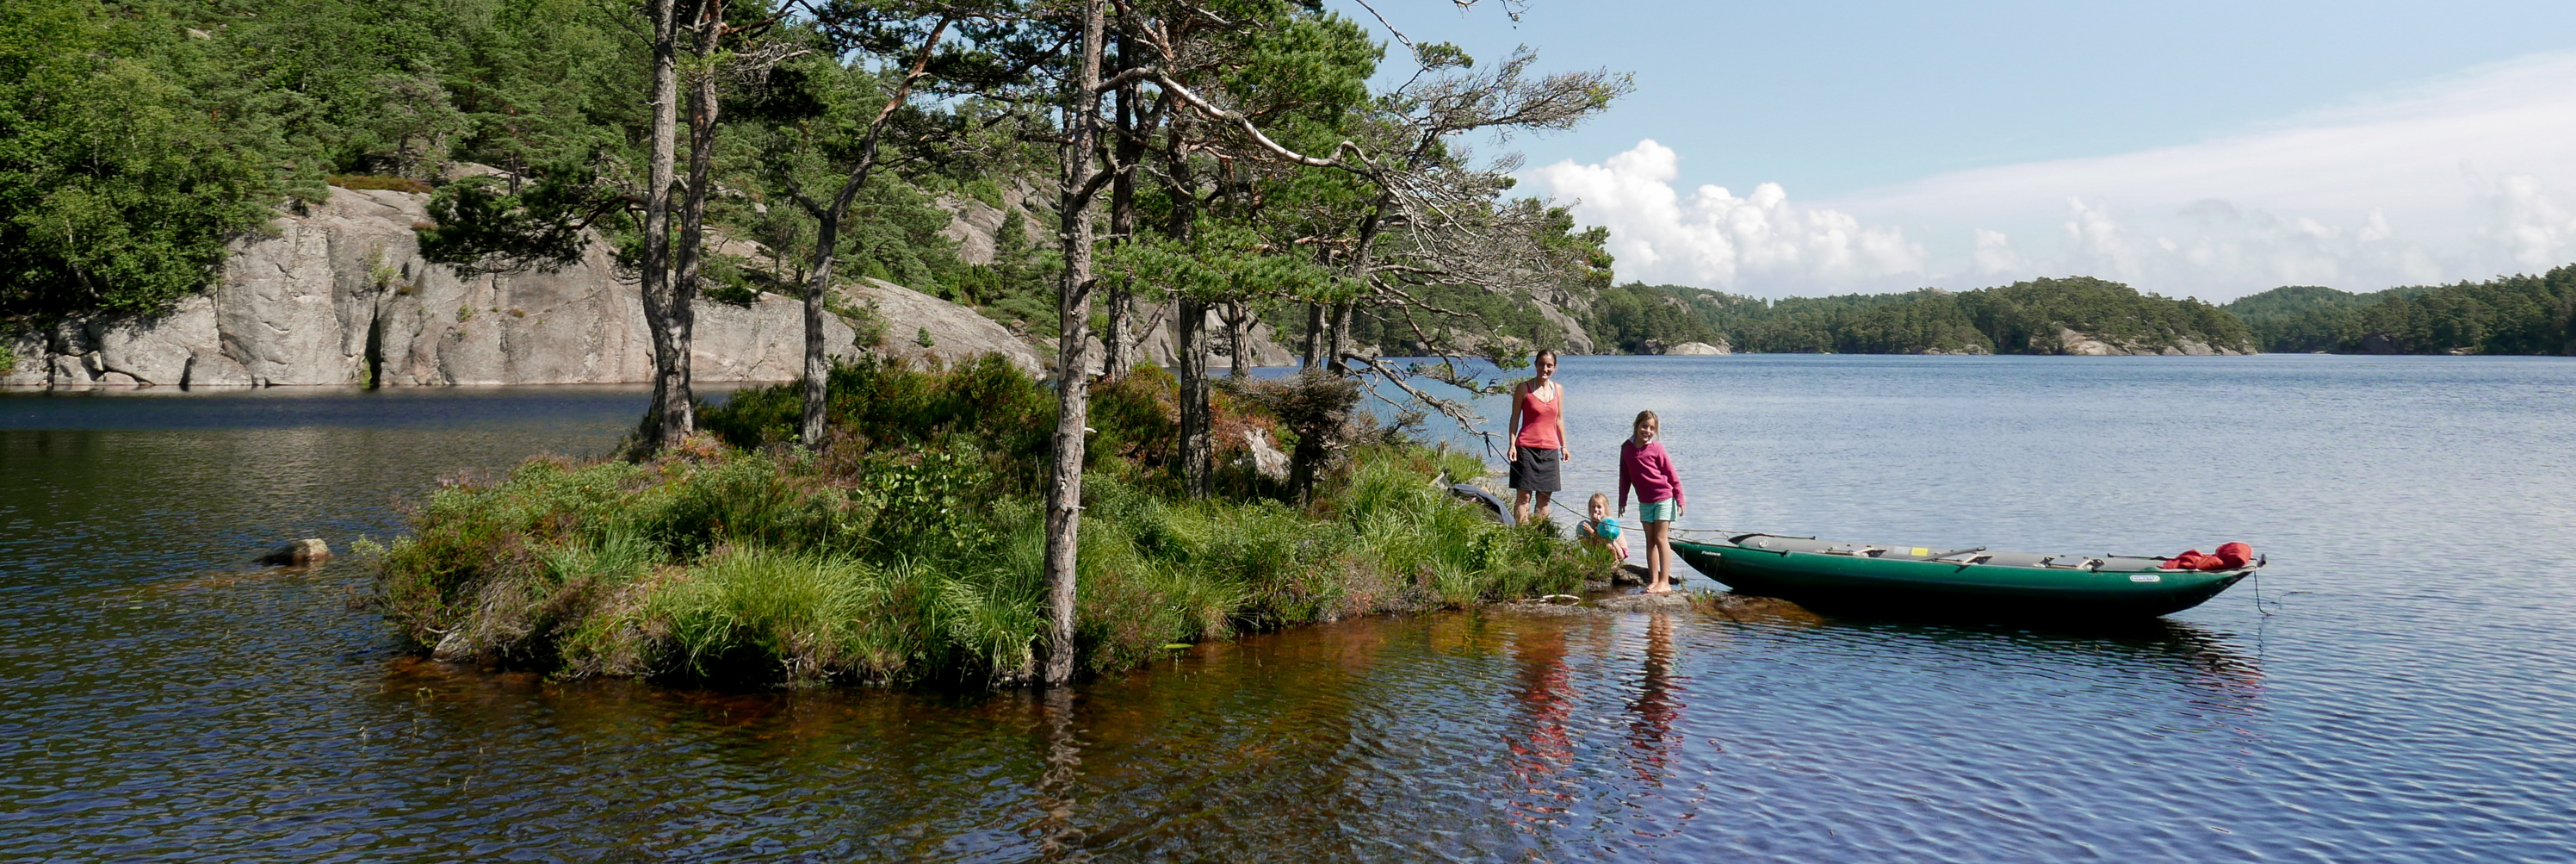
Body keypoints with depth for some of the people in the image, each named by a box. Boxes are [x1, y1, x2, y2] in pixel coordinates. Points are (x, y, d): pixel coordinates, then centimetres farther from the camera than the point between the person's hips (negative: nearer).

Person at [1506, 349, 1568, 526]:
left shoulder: (1558, 389, 11)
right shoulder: (1524, 388, -2)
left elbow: (1559, 420, 18)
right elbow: (1515, 418, 0)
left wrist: (1563, 446, 14)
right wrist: (1512, 444, -8)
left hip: (1550, 449, 4)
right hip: (1527, 447, -4)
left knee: (1545, 497, 6)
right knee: (1524, 495, -7)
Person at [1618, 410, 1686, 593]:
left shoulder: (1656, 448, -9)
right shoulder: (1626, 449, 3)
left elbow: (1672, 474, -6)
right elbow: (1625, 478, 11)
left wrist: (1679, 498, -7)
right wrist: (1622, 501, 11)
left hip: (1664, 499, -5)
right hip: (1645, 502, 5)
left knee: (1661, 538, -7)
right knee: (1650, 540, 7)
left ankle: (1665, 582, -5)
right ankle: (1653, 581, 11)